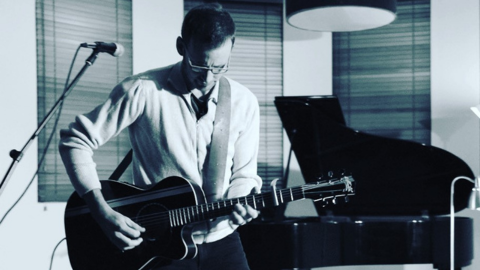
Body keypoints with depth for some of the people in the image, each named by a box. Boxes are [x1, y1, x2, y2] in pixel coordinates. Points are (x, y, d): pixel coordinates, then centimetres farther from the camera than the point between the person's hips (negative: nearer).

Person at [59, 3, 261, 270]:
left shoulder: (244, 103, 0)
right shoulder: (143, 91, -12)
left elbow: (243, 174, 8)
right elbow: (75, 140, -9)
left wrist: (239, 203, -16)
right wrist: (103, 213, -16)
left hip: (220, 237, 4)